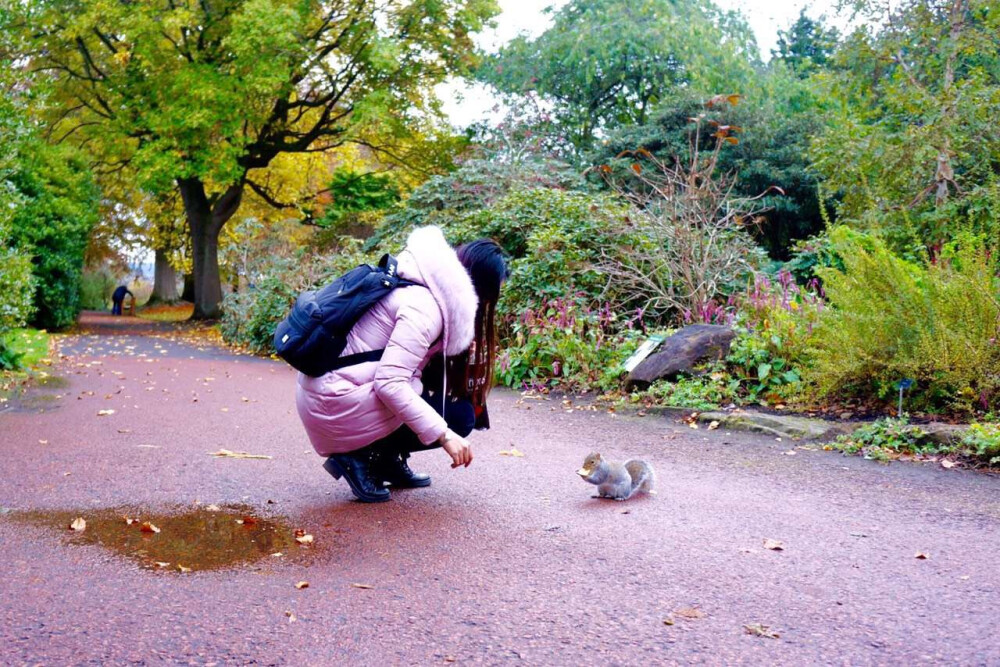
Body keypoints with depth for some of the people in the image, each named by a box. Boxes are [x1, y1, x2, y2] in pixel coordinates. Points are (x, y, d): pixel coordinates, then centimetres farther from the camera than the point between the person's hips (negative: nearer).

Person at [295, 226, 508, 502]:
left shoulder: (431, 291, 8)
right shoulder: (424, 306, -20)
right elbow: (390, 383, -27)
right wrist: (444, 435, -25)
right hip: (338, 404, -9)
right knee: (458, 416, -6)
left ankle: (387, 461, 15)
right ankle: (359, 457, -3)